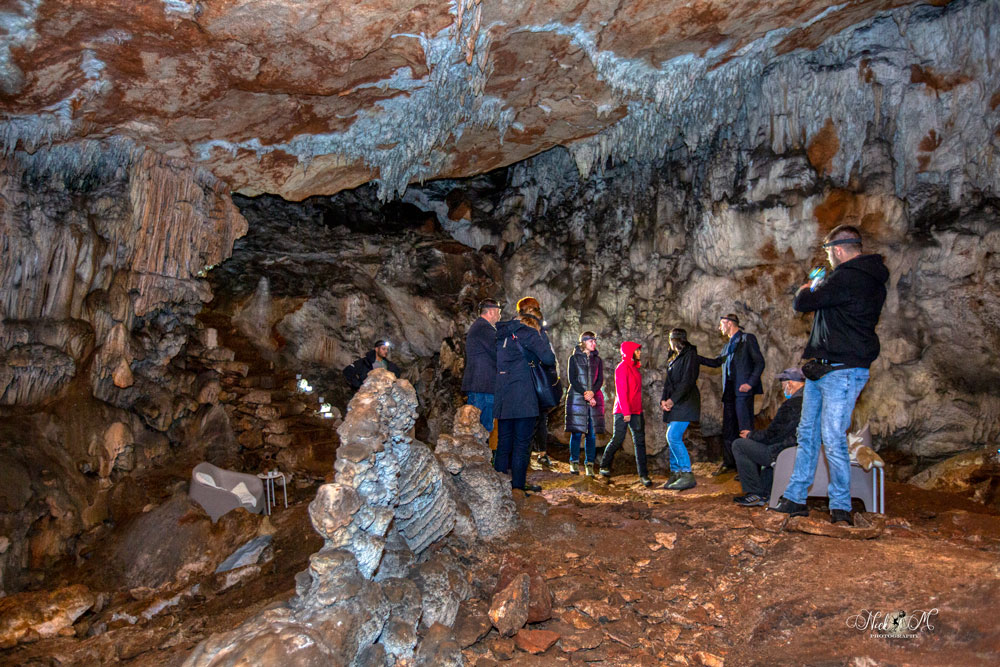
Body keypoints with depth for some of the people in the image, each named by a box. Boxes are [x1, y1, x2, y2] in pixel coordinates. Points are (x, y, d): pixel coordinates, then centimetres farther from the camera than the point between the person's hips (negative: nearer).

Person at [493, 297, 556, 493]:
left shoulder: (503, 331, 11)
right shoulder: (530, 333, -9)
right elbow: (548, 358, -14)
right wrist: (544, 338, 1)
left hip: (502, 392, 7)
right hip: (523, 394, -7)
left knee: (504, 439, 13)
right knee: (522, 440, 1)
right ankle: (519, 482, 4)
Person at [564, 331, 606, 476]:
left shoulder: (598, 360, 15)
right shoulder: (574, 358, 6)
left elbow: (600, 380, 7)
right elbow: (572, 379, -2)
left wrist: (592, 392, -12)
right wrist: (585, 394, -12)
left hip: (594, 399, 3)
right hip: (577, 398, -3)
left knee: (592, 433, -1)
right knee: (576, 432, -5)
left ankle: (589, 464, 5)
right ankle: (574, 463, 6)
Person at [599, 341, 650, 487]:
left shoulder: (634, 367, 15)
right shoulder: (622, 368, -10)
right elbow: (621, 391, -16)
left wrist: (638, 408, 14)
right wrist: (626, 411, -20)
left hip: (636, 411, 8)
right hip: (623, 411, -8)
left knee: (640, 441, 2)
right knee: (618, 439, -2)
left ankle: (643, 474, 3)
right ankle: (604, 466, 19)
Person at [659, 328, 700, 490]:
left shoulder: (690, 356, -8)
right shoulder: (673, 358, 19)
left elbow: (687, 382, -15)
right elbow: (668, 381, 16)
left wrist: (672, 400, -17)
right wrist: (663, 400, 1)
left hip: (685, 403, -9)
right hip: (672, 404, 9)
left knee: (673, 436, -17)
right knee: (672, 439, 6)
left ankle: (687, 475, -12)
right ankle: (676, 474, 11)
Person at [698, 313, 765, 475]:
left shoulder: (748, 339, -1)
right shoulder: (728, 346, 22)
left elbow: (759, 362, -6)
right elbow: (716, 362, 26)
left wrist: (750, 383, -15)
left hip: (742, 389, -8)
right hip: (729, 391, 8)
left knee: (745, 428, -8)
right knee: (728, 429, 9)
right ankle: (729, 462, 17)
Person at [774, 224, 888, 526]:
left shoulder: (847, 278, -17)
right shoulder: (868, 279, 17)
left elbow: (802, 303, -13)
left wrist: (806, 289, 8)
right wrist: (815, 290, 23)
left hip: (842, 371, -11)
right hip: (821, 369, 11)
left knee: (833, 439, -7)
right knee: (807, 434, 12)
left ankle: (841, 507, 5)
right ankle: (794, 498, 18)